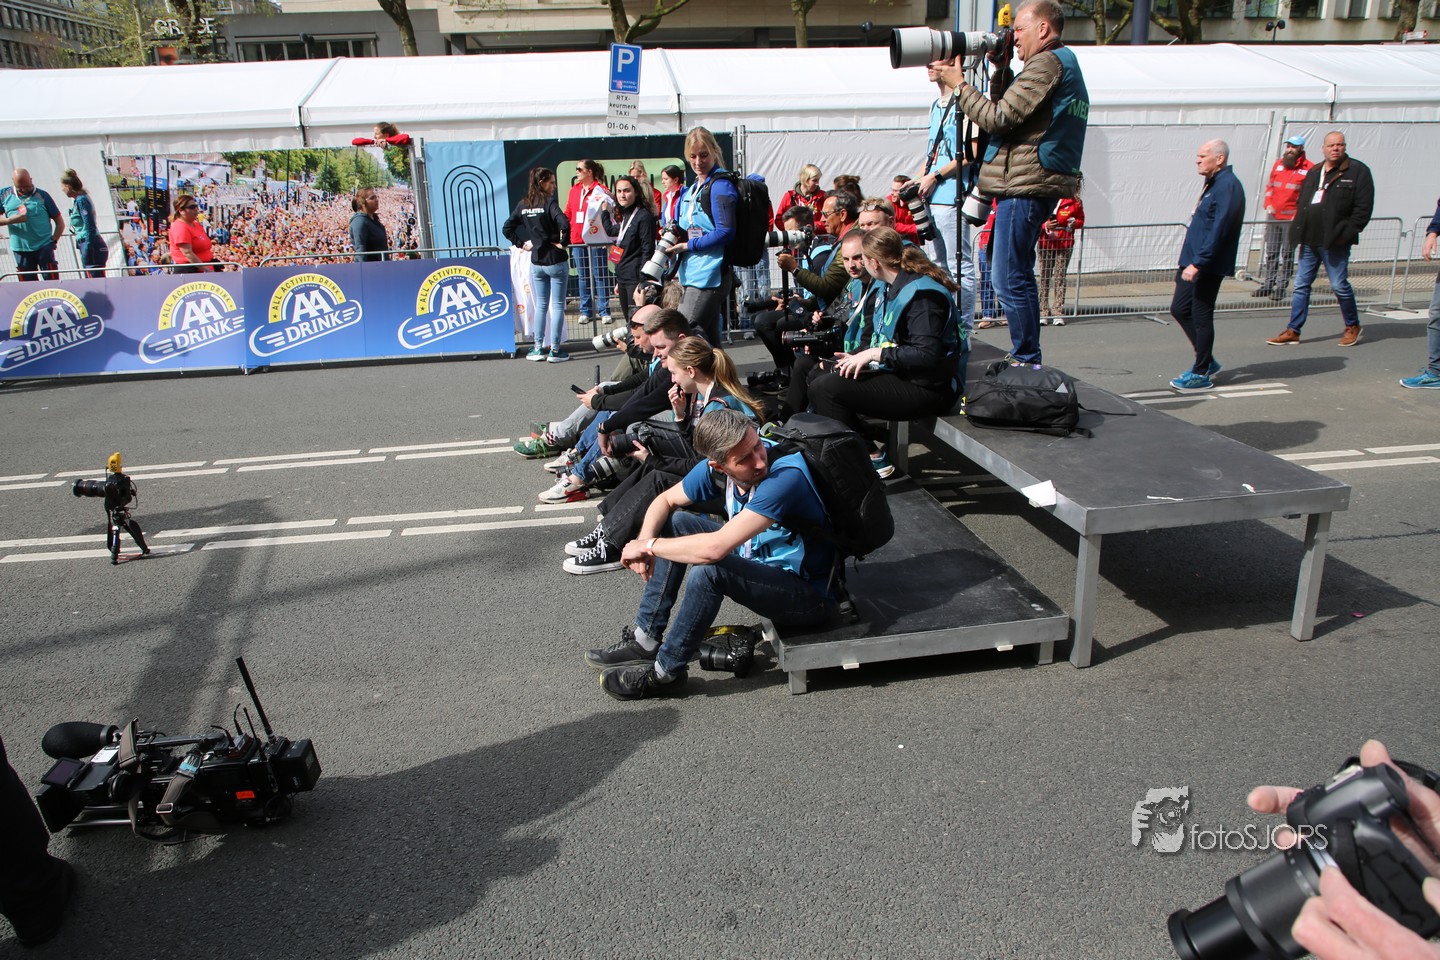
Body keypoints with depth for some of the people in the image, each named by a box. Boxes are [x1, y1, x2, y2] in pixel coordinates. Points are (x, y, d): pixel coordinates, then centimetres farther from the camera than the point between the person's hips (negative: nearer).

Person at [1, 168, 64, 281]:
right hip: (20, 249, 2)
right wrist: (10, 220, -12)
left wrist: (53, 241, -7)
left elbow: (60, 222, 3)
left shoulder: (42, 195, 1)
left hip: (44, 247, -2)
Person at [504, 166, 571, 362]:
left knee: (541, 305, 16)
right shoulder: (549, 203, -13)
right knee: (557, 306, 3)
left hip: (536, 262, 6)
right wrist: (562, 243, -14)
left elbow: (507, 229, 8)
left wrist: (521, 244, 12)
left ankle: (538, 348, 18)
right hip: (556, 260, -5)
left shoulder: (523, 205, 5)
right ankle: (554, 350, 4)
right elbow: (564, 224, -28)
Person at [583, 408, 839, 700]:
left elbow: (715, 548, -38)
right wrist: (644, 540, -14)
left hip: (809, 595, -8)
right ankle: (645, 640, 6)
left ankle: (665, 673, -10)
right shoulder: (716, 469, -9)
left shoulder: (786, 476, -33)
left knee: (708, 569, -31)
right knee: (676, 523, 2)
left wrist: (648, 545, -22)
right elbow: (665, 500, 8)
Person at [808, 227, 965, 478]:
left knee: (825, 389, -18)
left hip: (927, 389, -10)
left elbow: (926, 355, -26)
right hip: (902, 375, 10)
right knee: (820, 383, 6)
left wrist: (874, 354, -21)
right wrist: (861, 357, 7)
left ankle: (874, 458, -6)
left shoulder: (922, 293, -19)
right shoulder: (899, 286, 12)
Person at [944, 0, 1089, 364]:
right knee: (1016, 276, 15)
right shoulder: (1066, 63, 24)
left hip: (1025, 185, -11)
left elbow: (999, 118, -15)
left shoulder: (1047, 63, -9)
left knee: (1010, 279, -10)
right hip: (1038, 184, 11)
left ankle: (1027, 362, -6)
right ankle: (1026, 361, 21)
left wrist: (960, 83, -4)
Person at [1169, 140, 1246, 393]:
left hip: (1208, 266, -10)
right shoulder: (1214, 184, 16)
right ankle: (1207, 361, 24)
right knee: (1179, 309, 13)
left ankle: (1201, 374, 7)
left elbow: (1219, 231, -23)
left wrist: (1197, 263, -25)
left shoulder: (1228, 186, -16)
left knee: (1201, 317, -3)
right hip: (1194, 261, 10)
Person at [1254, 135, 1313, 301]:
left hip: (1292, 219, -5)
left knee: (1287, 254, 1)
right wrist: (1268, 204, 6)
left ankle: (1281, 287, 5)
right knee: (1271, 252, 9)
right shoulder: (1278, 165, 12)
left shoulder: (1309, 168, -4)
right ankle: (1267, 284, 16)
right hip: (1273, 217, 5)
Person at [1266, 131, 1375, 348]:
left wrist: (1348, 233, -14)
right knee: (1301, 286, 6)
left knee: (1339, 285, -2)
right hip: (1309, 239, 6)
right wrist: (1299, 228, 9)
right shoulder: (1313, 172, 16)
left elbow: (1363, 207, -8)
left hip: (1334, 241, -6)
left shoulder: (1358, 171, -3)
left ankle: (1353, 326, 17)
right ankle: (1293, 331, 10)